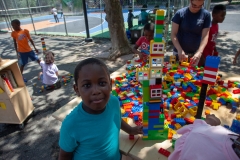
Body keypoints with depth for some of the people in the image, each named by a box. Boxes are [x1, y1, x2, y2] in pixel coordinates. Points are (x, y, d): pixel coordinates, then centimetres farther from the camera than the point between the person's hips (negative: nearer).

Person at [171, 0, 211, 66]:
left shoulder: (206, 15, -2)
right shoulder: (180, 13, -7)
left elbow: (205, 36, -7)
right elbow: (173, 34, -10)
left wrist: (199, 52, -22)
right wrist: (180, 50, -22)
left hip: (195, 53, 2)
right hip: (179, 52, -1)